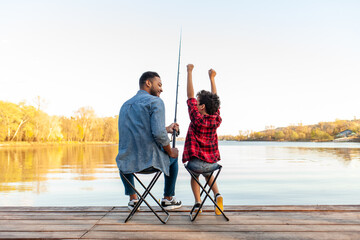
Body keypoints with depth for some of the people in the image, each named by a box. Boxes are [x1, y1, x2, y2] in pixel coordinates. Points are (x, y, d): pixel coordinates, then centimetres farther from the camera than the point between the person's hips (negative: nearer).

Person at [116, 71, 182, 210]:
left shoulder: (125, 105, 15)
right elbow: (158, 134, -20)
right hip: (150, 162, -5)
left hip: (127, 164, 5)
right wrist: (170, 151, -1)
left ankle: (132, 199, 37)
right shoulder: (155, 101, -8)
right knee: (173, 158, 28)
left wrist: (166, 129, 28)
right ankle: (168, 199, 35)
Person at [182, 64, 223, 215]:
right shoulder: (216, 120, -3)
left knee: (195, 175, 29)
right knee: (208, 174, 35)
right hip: (213, 162, 4)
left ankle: (198, 202, 12)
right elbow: (214, 99, 10)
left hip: (196, 162, -3)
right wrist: (212, 78, 17)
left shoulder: (197, 118, -14)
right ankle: (217, 194, 8)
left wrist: (190, 72, -3)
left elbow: (190, 96, -8)